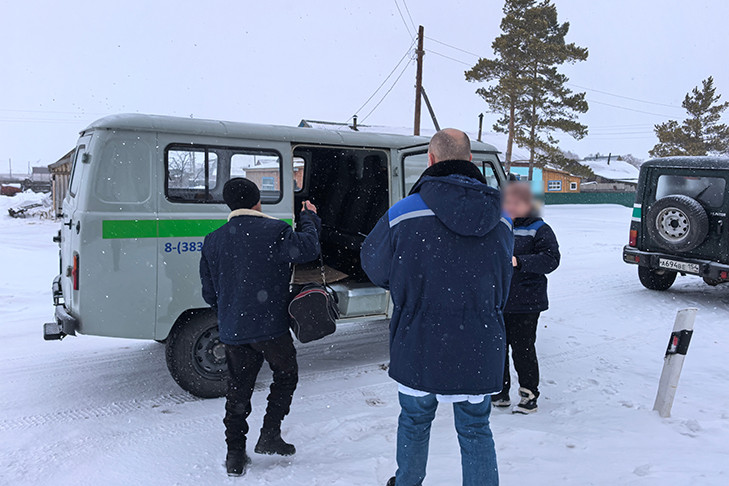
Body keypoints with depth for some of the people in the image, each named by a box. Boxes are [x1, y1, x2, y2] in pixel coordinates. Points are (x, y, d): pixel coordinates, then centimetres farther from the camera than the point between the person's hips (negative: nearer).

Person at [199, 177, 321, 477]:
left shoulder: (213, 241, 6)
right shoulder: (274, 231, -10)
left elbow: (209, 292, 10)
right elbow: (307, 250, -11)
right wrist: (309, 219, 5)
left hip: (232, 331, 4)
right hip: (270, 327, -4)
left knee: (238, 388, 15)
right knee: (286, 376, 18)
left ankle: (235, 455, 18)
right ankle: (269, 436, 16)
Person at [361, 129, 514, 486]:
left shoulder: (403, 214, -13)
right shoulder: (500, 218, -2)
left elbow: (374, 267, 3)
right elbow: (503, 279, 11)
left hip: (418, 346, -1)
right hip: (480, 347, 2)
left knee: (414, 422, 22)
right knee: (476, 430, 16)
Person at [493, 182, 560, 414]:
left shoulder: (540, 229, -3)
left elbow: (551, 259, -14)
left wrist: (518, 262, -24)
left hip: (525, 302, -5)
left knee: (523, 349, 0)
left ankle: (529, 396, 17)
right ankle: (500, 393, 27)